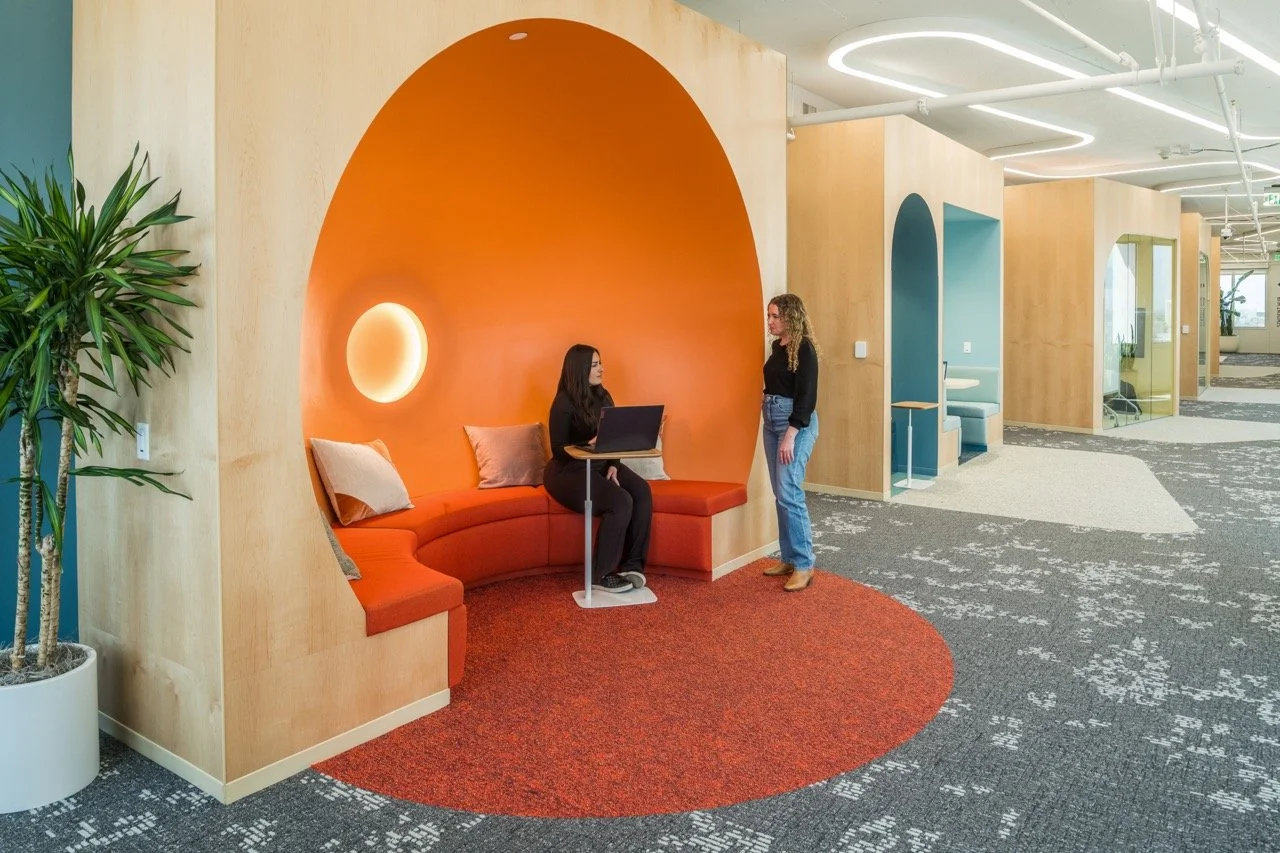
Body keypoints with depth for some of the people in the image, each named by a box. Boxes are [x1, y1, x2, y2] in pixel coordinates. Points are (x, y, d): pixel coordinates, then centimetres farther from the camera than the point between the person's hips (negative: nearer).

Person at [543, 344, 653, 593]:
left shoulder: (602, 396, 9)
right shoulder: (564, 402, -12)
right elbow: (559, 450, -13)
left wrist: (613, 465, -8)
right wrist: (589, 445, -29)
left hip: (600, 465, 7)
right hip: (569, 470, -7)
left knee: (642, 491, -20)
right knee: (620, 502, -29)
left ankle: (632, 565, -13)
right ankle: (599, 575, -17)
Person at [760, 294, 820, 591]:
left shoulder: (804, 349, -13)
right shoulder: (777, 346, 11)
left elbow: (806, 396, -17)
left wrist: (790, 436, -21)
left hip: (797, 423, -8)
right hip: (771, 421, 8)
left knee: (789, 492, -12)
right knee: (780, 494, 9)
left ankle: (804, 565, -4)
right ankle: (789, 558, 18)